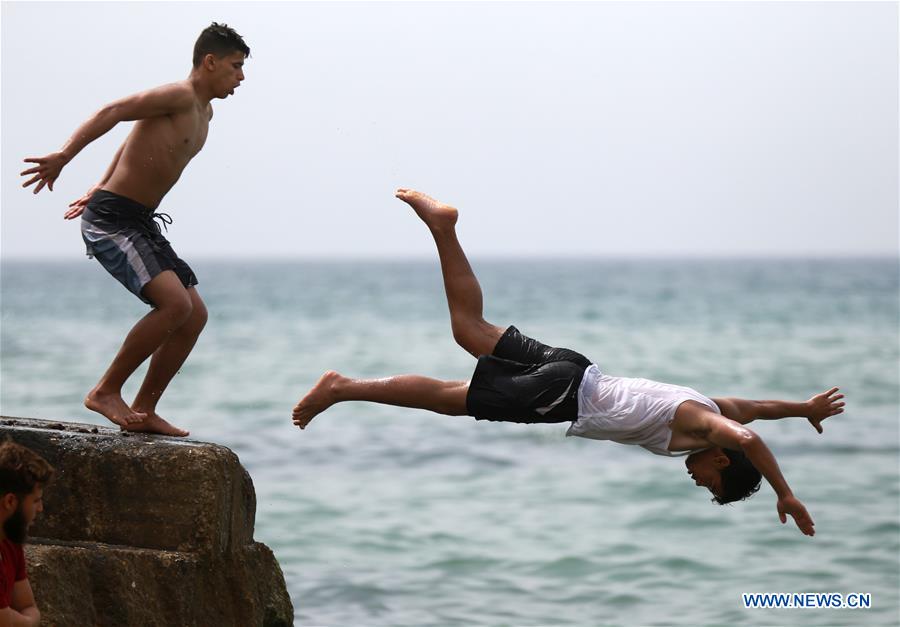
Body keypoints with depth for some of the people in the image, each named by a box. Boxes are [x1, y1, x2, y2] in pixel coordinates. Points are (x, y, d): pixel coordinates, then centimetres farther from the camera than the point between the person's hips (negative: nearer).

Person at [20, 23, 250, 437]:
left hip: (140, 223, 10)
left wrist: (99, 190, 30)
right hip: (110, 219, -10)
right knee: (175, 304, -22)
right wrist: (63, 157, -33)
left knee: (195, 315, 5)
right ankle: (106, 392, -10)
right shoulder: (179, 96, -13)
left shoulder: (203, 112, 17)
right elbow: (113, 112, -22)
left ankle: (144, 410, 10)